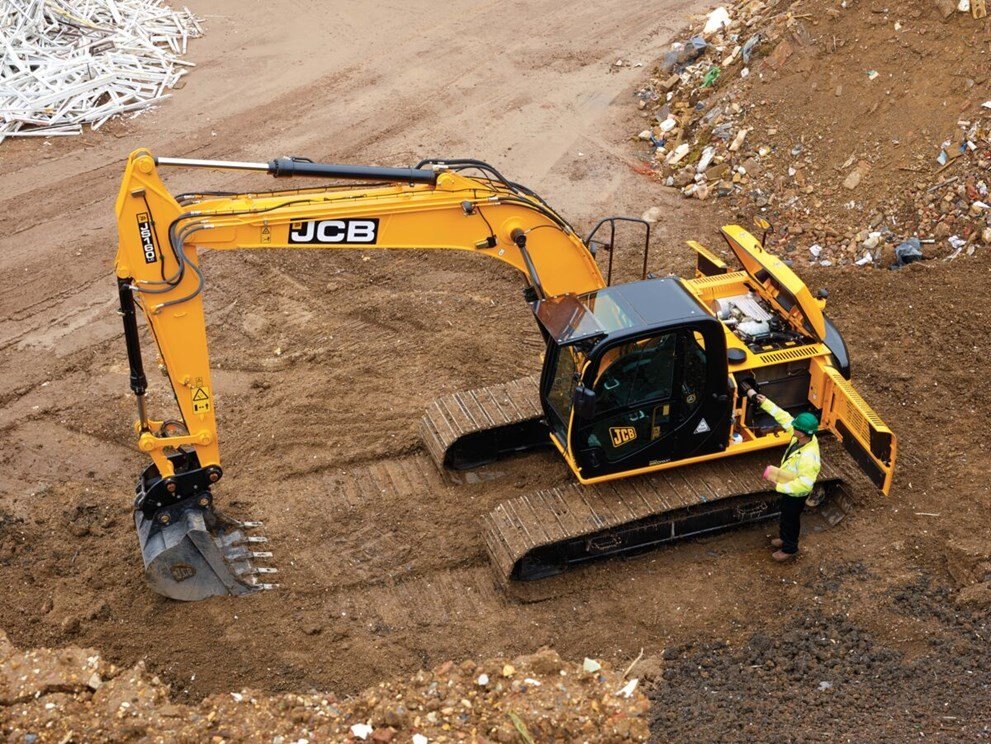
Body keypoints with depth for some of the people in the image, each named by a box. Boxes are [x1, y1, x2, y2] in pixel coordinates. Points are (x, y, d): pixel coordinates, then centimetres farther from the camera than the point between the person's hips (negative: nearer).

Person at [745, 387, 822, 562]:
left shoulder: (808, 456, -43)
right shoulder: (801, 436, -19)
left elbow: (805, 483, -40)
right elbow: (784, 417, -10)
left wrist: (780, 486, -33)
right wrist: (764, 402, -13)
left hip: (796, 493, -8)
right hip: (789, 488, 8)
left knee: (790, 519, 17)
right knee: (786, 515, 31)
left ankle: (789, 549, 41)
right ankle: (784, 537, 56)